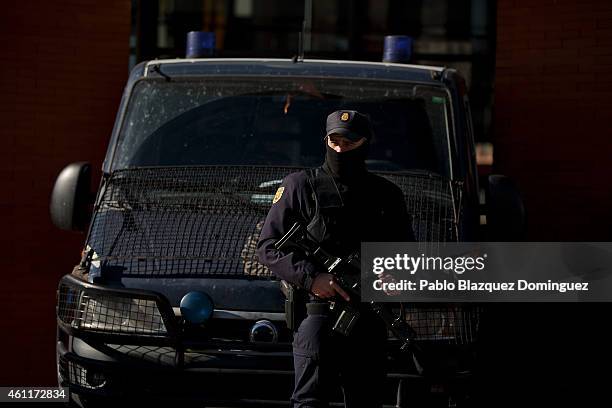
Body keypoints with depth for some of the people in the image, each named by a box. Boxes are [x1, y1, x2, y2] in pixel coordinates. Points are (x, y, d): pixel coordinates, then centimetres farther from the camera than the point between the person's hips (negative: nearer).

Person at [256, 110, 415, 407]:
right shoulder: (300, 186, 5)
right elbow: (268, 247, 0)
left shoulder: (387, 194, 15)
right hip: (317, 312, -4)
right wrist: (311, 277, -15)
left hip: (370, 323, 4)